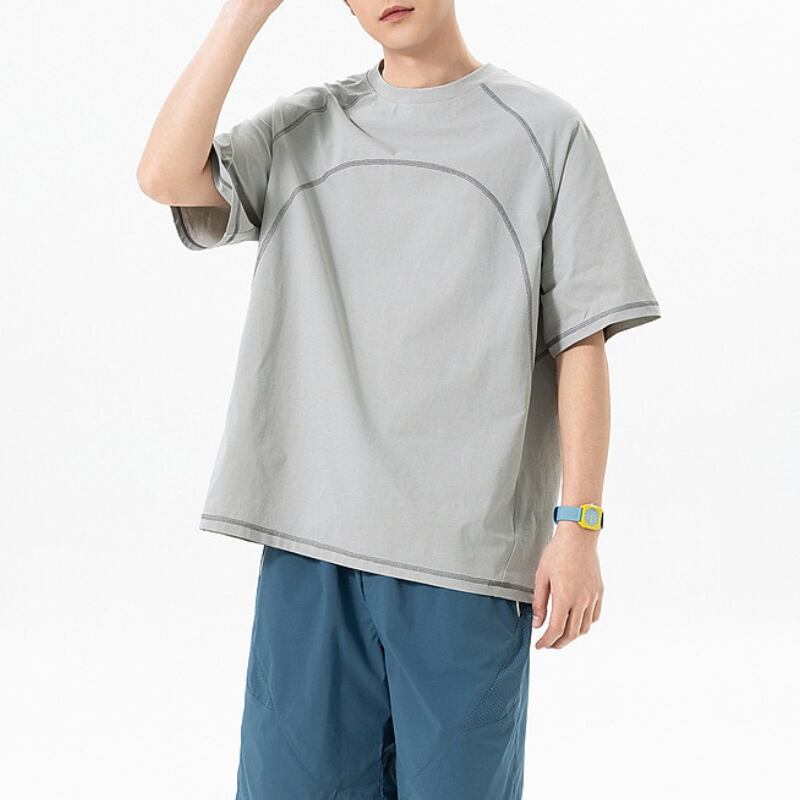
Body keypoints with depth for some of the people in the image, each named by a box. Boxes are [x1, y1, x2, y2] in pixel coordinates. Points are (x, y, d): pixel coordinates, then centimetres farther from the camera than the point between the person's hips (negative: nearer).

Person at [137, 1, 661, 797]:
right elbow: (167, 176, -6)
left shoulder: (544, 131, 4)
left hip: (472, 552, -2)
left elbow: (581, 343, 1)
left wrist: (578, 524, -4)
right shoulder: (303, 129, 11)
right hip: (310, 541, 2)